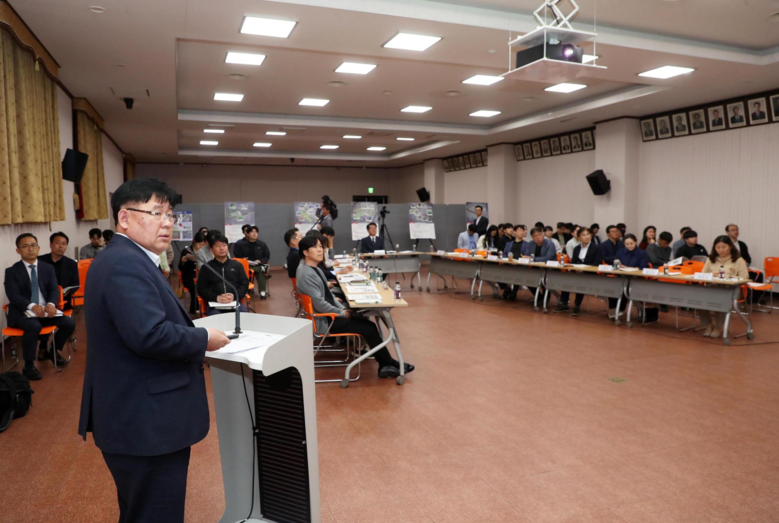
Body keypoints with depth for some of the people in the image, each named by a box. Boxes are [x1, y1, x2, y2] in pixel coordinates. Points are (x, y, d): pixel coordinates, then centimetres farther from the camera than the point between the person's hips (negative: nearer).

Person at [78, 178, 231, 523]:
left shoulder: (123, 259, 12)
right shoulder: (126, 264, -22)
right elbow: (150, 335, -32)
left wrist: (193, 336, 6)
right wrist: (205, 338, -17)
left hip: (138, 417, 11)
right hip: (145, 422, -11)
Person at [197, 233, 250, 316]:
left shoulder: (237, 265, 18)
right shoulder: (206, 268, 14)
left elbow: (245, 284, 12)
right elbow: (201, 289, 8)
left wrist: (234, 296, -9)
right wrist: (216, 298, -11)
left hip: (234, 302, 2)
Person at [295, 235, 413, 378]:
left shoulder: (315, 269, 9)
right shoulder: (306, 274, -22)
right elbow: (319, 304, -24)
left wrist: (342, 308, 4)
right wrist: (341, 313, -12)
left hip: (331, 313, 9)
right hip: (324, 321, -9)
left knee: (370, 324, -1)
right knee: (369, 329, -9)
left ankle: (385, 366, 2)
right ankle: (389, 364, 8)